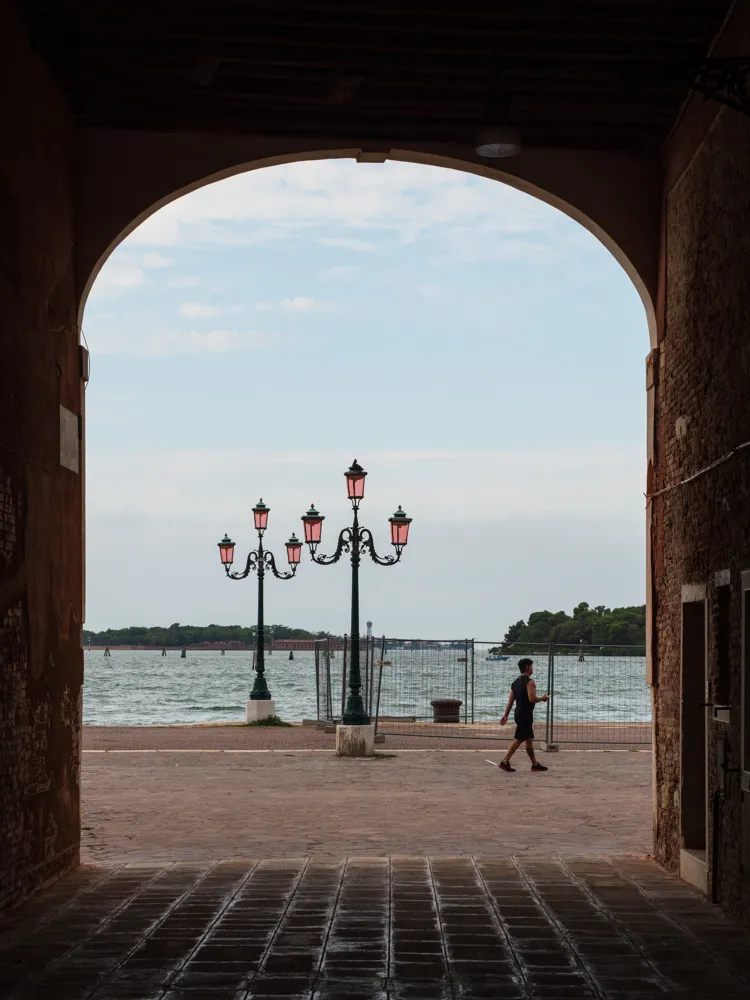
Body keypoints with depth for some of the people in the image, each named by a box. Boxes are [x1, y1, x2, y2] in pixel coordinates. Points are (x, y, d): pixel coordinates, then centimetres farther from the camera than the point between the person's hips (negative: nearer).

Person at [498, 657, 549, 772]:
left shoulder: (515, 682, 13)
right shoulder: (529, 682, -14)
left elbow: (510, 700, 13)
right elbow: (532, 699, -24)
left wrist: (506, 715, 13)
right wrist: (542, 698, -5)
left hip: (518, 714, 10)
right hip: (525, 715, -10)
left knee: (529, 739, 14)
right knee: (518, 739, -6)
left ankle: (535, 764, 18)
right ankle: (504, 762, -7)